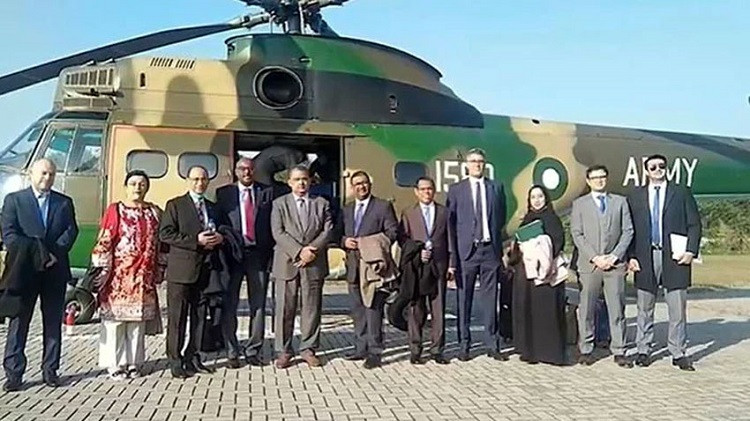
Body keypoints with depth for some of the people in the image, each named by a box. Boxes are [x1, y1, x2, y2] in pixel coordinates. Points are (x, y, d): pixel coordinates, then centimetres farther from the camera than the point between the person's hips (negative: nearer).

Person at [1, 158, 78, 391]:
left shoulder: (64, 202, 13)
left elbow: (71, 231, 2)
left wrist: (54, 254, -12)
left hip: (55, 270, 2)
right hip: (24, 270, -2)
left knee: (53, 323, 6)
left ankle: (50, 370, 14)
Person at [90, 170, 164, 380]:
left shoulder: (154, 213, 9)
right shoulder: (114, 210, -1)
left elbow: (161, 242, 13)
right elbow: (104, 242, -5)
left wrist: (160, 269, 9)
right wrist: (102, 270, -9)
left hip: (143, 276, 3)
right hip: (118, 275, -3)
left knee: (138, 319, 8)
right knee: (115, 318, 0)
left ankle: (133, 362, 17)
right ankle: (114, 363, 9)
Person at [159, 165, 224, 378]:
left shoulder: (212, 208, 18)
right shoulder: (175, 205, 2)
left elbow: (221, 231, 25)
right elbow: (165, 234, -8)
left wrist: (218, 238, 0)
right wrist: (195, 241, -16)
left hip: (205, 270, 5)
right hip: (181, 270, -5)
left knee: (201, 316, 8)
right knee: (177, 317, -1)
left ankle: (193, 358, 19)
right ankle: (175, 361, 7)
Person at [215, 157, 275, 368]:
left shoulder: (267, 192, 9)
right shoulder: (224, 193, 8)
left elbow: (273, 223, 6)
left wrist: (270, 251, -3)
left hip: (258, 254, 1)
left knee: (258, 305, 5)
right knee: (229, 305, 2)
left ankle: (254, 350, 16)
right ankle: (232, 352, 12)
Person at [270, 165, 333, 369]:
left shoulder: (322, 203, 12)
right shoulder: (279, 204, 8)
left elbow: (328, 230, 2)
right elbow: (278, 233, -4)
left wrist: (311, 250, -12)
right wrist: (299, 251, -15)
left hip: (314, 263, 1)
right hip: (287, 263, -1)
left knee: (312, 308, 5)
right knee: (285, 308, 2)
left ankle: (308, 349, 16)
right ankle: (283, 351, 11)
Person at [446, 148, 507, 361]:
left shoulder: (496, 188, 10)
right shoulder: (456, 189, 3)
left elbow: (501, 218, 19)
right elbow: (450, 223, 0)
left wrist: (493, 236, 9)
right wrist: (451, 256, -6)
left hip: (490, 249, 2)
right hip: (466, 250, -2)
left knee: (490, 299, 6)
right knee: (464, 299, 3)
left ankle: (492, 344, 15)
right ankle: (464, 345, 13)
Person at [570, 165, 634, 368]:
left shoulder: (620, 202, 12)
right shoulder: (579, 204, 8)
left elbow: (628, 231, 6)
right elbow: (577, 235, 1)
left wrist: (614, 256, -7)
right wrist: (594, 257, -9)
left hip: (615, 264, 1)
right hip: (589, 264, -1)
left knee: (617, 309, 2)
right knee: (586, 309, 2)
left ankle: (619, 351, 9)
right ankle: (586, 350, 11)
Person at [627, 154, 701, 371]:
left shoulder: (682, 193, 7)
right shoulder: (635, 196, 8)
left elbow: (694, 225, 5)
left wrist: (691, 250, -7)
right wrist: (631, 256, -2)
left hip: (674, 257, -1)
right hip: (645, 258, 1)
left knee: (677, 308, 1)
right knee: (645, 308, 7)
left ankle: (679, 353, 11)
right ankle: (643, 350, 17)